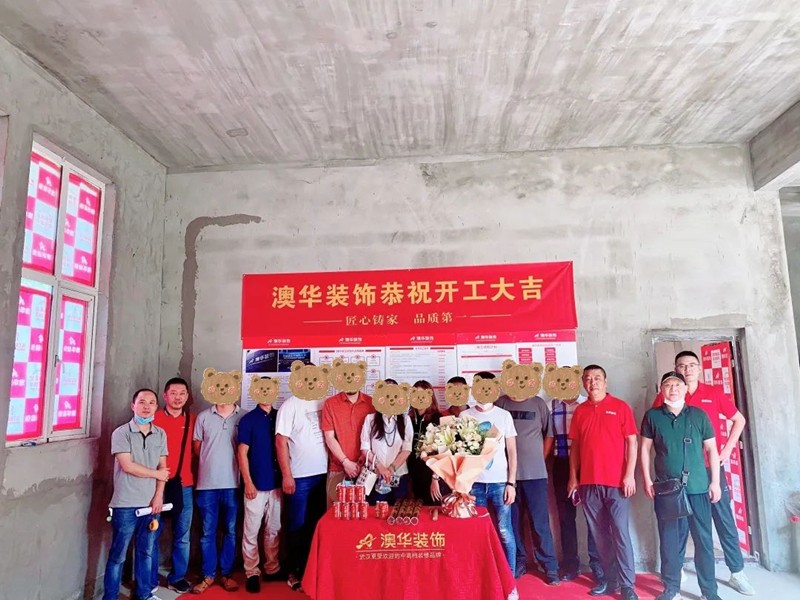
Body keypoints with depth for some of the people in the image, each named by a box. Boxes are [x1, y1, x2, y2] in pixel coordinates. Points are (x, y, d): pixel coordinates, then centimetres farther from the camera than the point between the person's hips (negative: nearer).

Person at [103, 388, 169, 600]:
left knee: (146, 551, 15)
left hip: (151, 503, 4)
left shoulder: (160, 434, 6)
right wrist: (156, 474, -5)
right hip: (126, 504, -4)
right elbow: (127, 466, -15)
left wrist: (158, 495, -6)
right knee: (118, 555, 5)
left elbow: (162, 467, 5)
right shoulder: (121, 433, -8)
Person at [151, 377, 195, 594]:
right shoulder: (154, 419, -2)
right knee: (153, 534, 6)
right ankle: (150, 581, 21)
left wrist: (193, 476, 6)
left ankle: (177, 577, 24)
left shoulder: (192, 421, 6)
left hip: (185, 486, 3)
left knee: (182, 536, 10)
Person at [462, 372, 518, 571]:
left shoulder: (504, 415, 4)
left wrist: (511, 482, -2)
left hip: (499, 482, 0)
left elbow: (512, 451, 5)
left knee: (504, 532, 2)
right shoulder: (465, 416, 4)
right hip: (474, 482, 0)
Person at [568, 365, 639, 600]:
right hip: (589, 483, 4)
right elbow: (575, 446, 11)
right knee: (599, 534, 9)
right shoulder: (580, 411, 9)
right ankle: (609, 579, 21)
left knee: (620, 533, -1)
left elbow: (631, 442, -2)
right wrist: (573, 478, 7)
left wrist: (629, 475, -9)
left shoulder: (620, 407, -1)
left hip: (616, 482, -3)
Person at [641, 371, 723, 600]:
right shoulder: (652, 416, 3)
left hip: (698, 487, 0)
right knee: (669, 539, 7)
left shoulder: (699, 415, 4)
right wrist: (647, 480, 0)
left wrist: (715, 481, 1)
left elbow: (711, 449, 6)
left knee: (703, 539, 5)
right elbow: (645, 449, 5)